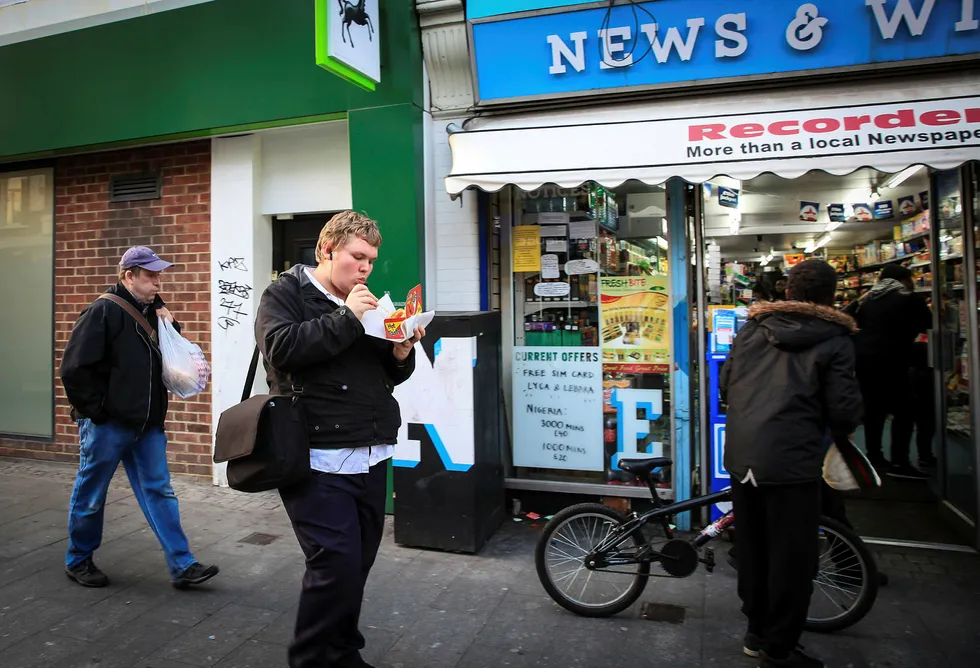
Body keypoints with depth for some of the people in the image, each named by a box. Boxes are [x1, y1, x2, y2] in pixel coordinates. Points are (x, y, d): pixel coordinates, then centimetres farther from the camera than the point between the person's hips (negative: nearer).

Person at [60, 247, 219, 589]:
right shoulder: (103, 311, -13)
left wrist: (171, 329, 0)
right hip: (107, 424, -6)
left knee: (159, 492, 6)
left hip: (147, 423, 7)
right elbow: (74, 369, -17)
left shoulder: (153, 312, 10)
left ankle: (182, 566, 9)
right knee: (90, 496, 11)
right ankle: (78, 561, 32)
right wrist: (95, 411, -14)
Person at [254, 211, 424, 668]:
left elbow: (389, 375, 21)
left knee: (358, 563, 11)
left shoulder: (363, 303, 19)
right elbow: (281, 349, -19)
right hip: (320, 460, -6)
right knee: (336, 563, -11)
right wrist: (345, 318, -18)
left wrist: (401, 354, -1)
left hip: (372, 456, 7)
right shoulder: (285, 294, 0)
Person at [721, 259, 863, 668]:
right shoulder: (833, 339, -3)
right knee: (791, 556, 8)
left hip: (740, 455, 5)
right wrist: (840, 432, 15)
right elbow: (844, 408, -7)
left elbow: (725, 384, 12)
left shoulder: (752, 327, 9)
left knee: (752, 547, 18)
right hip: (791, 460, -5)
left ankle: (757, 631, 33)